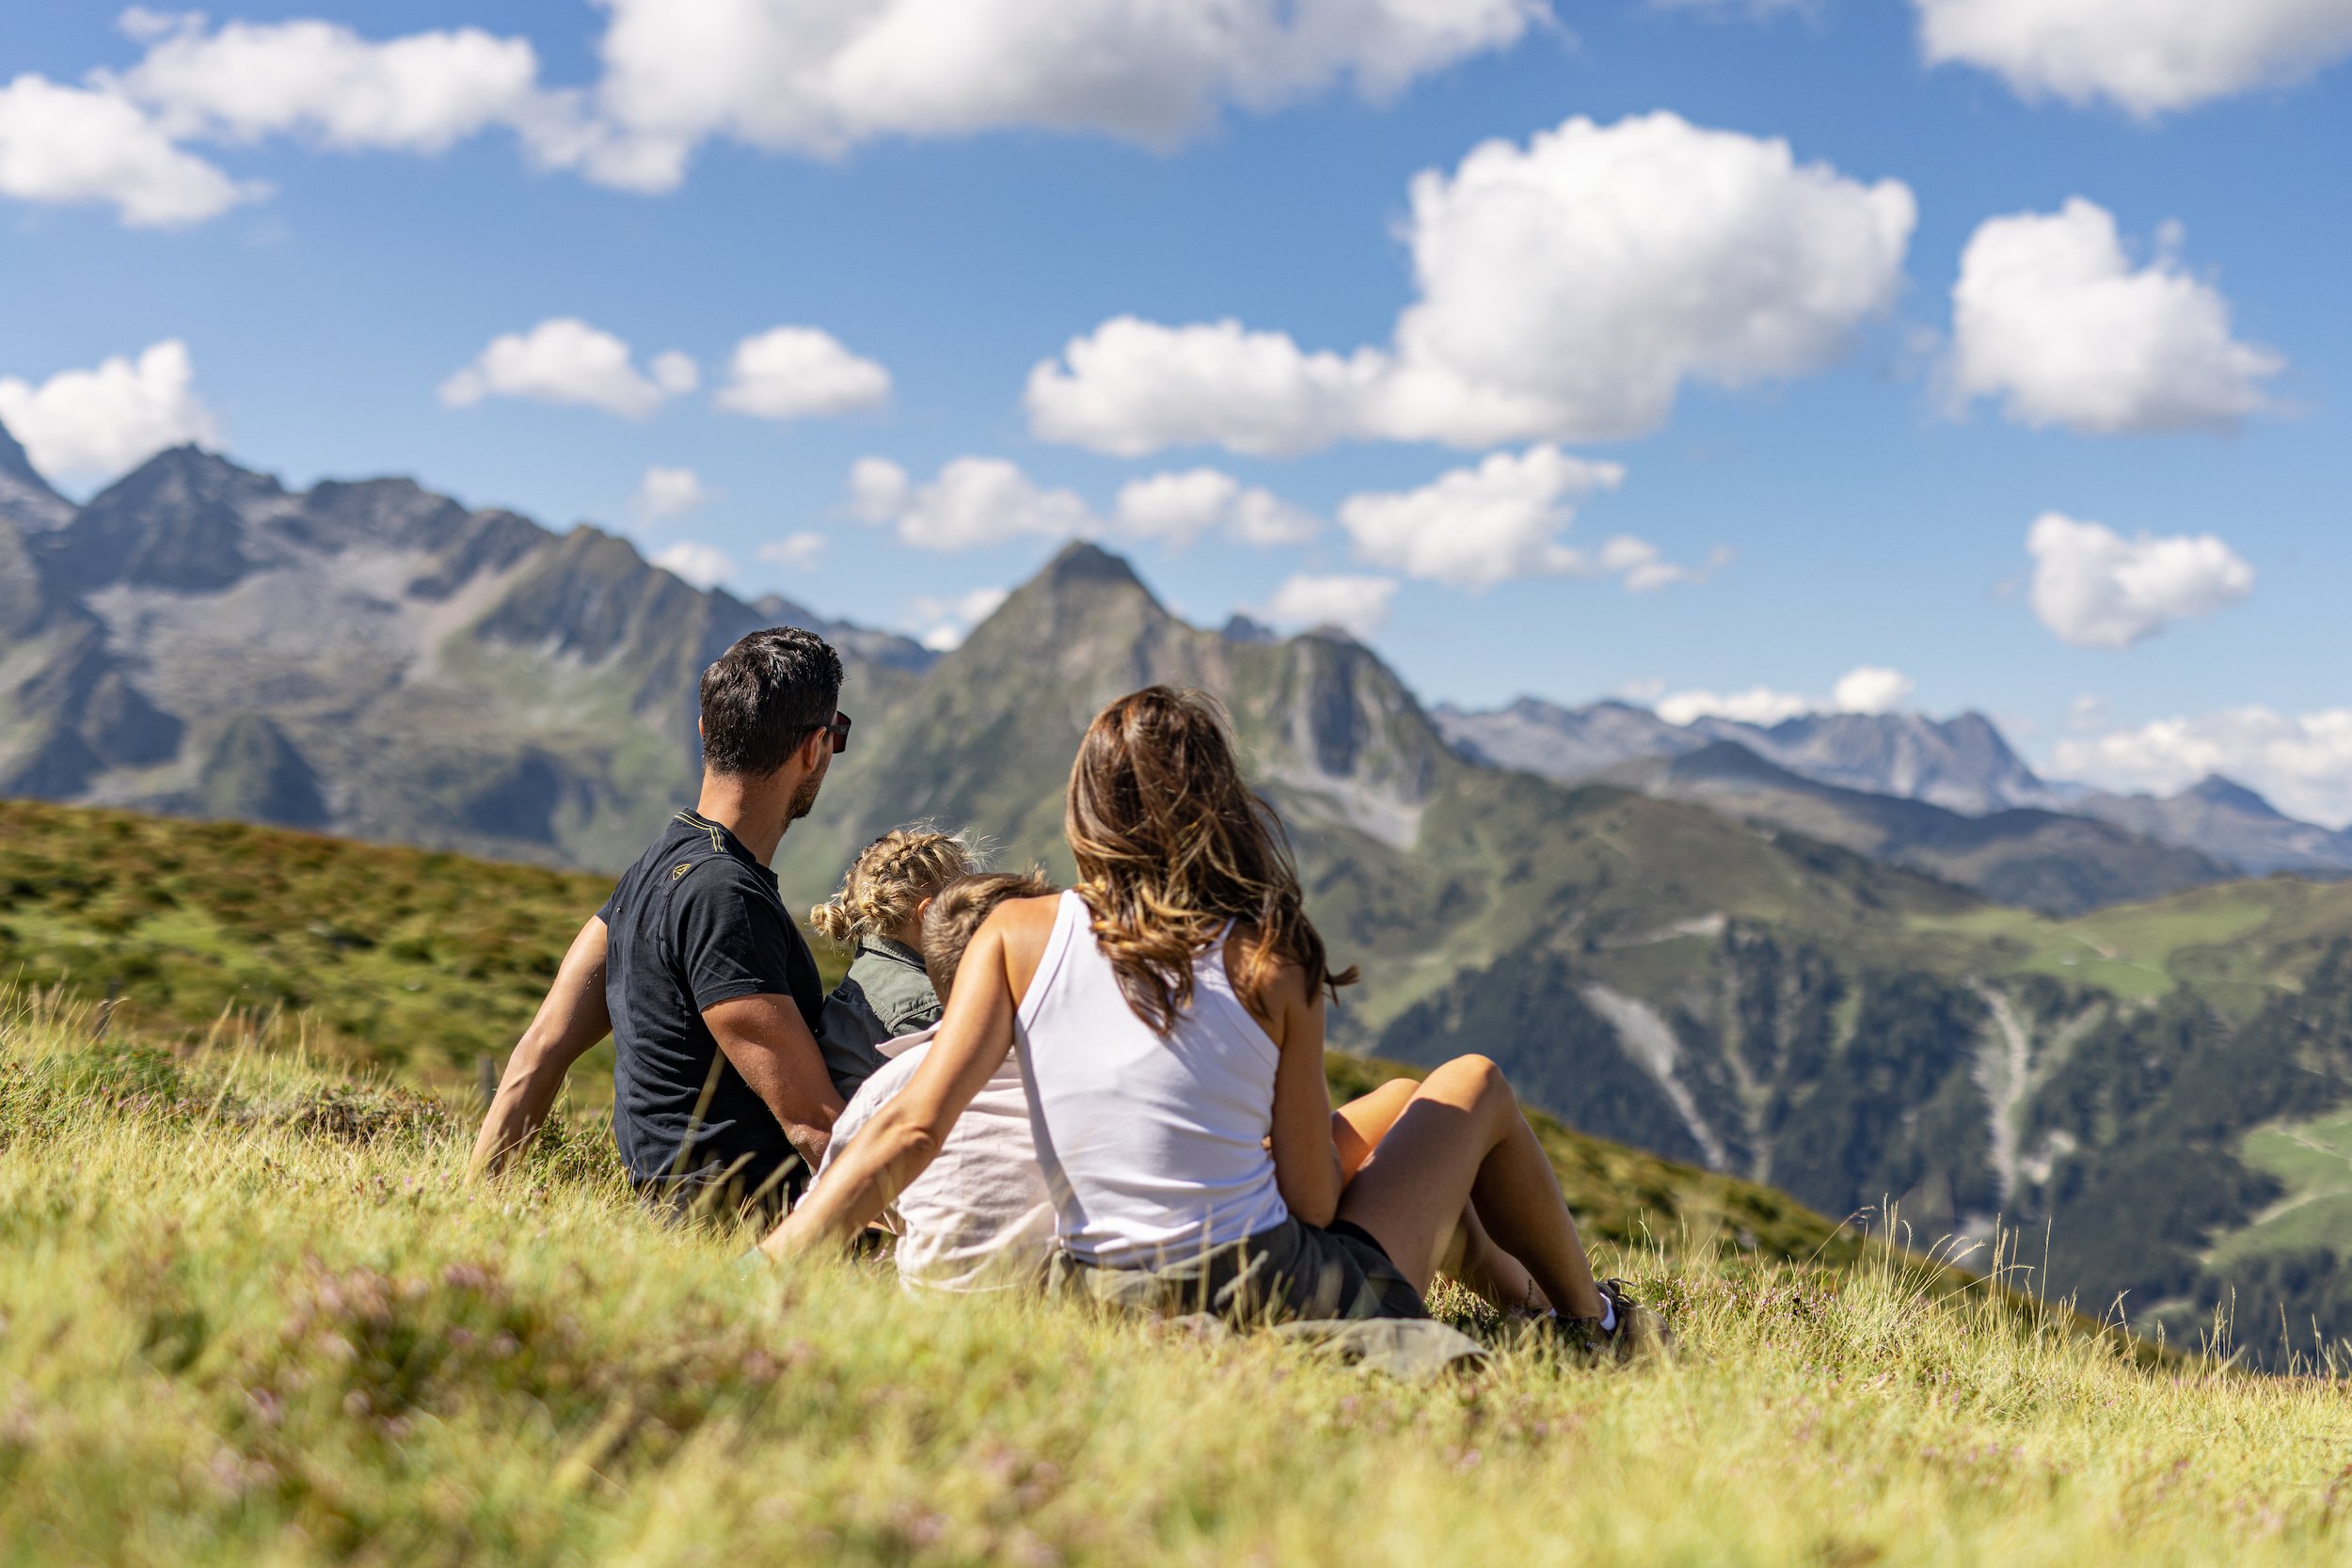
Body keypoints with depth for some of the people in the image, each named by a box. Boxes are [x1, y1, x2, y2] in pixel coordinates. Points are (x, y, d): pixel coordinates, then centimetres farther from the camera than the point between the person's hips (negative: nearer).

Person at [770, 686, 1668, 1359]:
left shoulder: (1018, 937, -5)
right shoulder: (1269, 963, -12)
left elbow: (911, 1129, -14)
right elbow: (1313, 1201, -8)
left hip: (1098, 1324, 5)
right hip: (1268, 1308, -4)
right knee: (1473, 1088, 23)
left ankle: (1526, 1298, 51)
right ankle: (1593, 1326, 40)